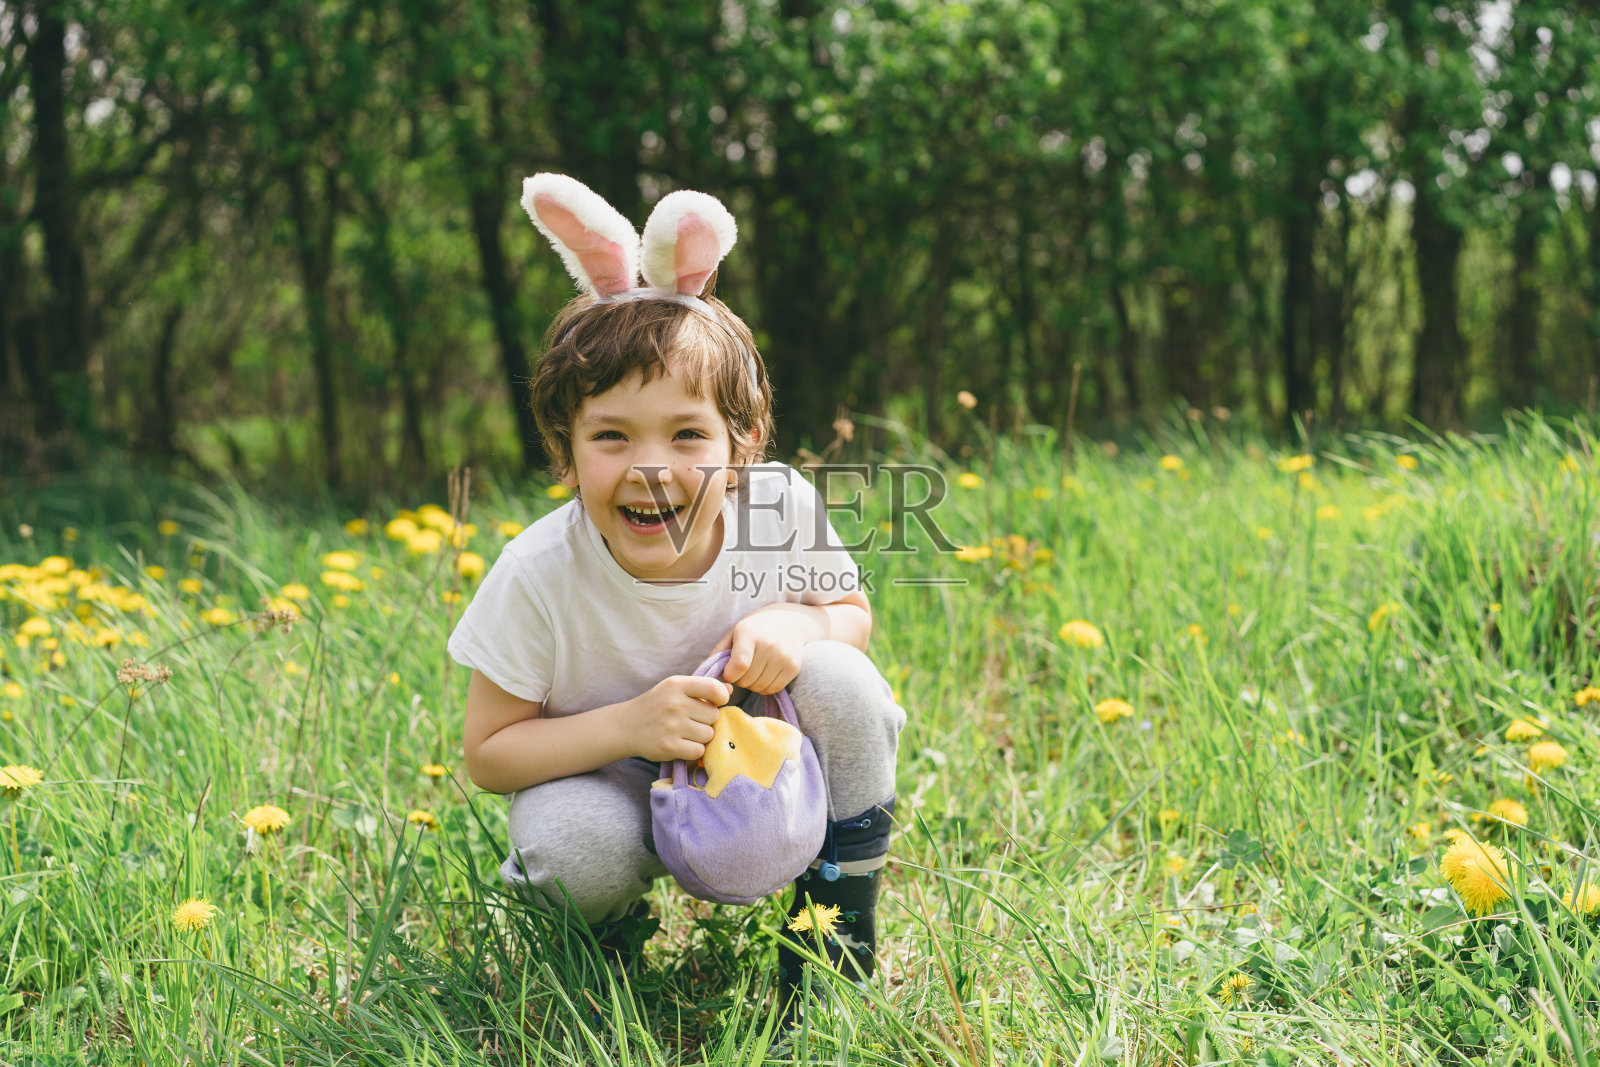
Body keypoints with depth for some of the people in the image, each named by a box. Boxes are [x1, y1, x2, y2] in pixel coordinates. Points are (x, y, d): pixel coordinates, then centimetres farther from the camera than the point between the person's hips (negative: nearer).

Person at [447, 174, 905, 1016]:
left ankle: (836, 960, -6)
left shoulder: (783, 509, -23)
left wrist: (796, 621, -28)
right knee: (583, 853, -35)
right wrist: (626, 725, -35)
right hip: (610, 780, -2)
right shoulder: (537, 577, -28)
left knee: (839, 681, -26)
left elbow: (854, 612, -3)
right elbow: (486, 755, -18)